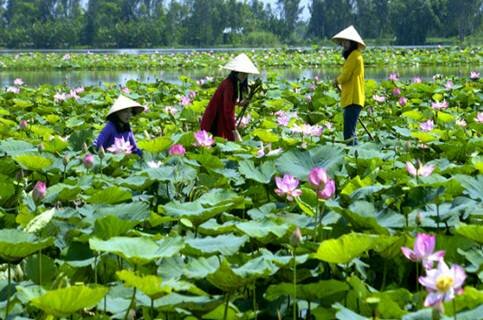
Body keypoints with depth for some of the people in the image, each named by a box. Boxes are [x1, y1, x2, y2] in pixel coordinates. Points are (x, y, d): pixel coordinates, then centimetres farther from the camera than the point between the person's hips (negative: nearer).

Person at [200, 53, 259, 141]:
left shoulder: (237, 84, 6)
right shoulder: (228, 84, -22)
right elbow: (227, 110, -26)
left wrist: (239, 103, 0)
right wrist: (235, 132, -28)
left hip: (222, 119, 9)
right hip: (215, 121, -9)